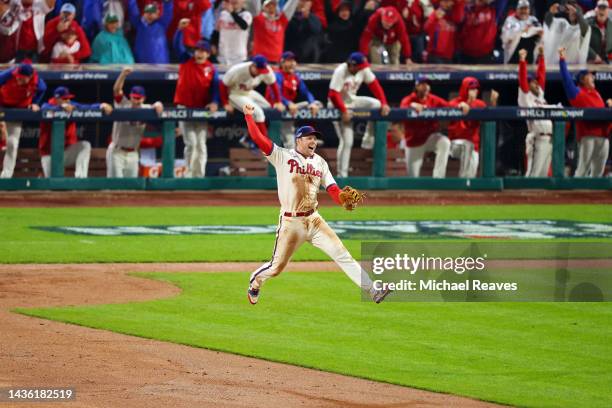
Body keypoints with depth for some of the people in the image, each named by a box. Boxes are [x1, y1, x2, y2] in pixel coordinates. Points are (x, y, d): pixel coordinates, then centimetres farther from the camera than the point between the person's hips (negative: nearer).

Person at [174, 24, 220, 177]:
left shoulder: (211, 69, 2)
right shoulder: (186, 60, 3)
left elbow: (215, 87, -1)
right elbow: (177, 44, -4)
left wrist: (214, 102, -18)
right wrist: (180, 29, -19)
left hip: (202, 109, 1)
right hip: (184, 107, -1)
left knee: (201, 144, 2)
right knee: (191, 143, -8)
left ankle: (199, 174, 6)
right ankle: (189, 173, -4)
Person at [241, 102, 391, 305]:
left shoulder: (320, 162, 8)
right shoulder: (283, 156, -5)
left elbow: (332, 188, 0)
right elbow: (258, 138, -13)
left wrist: (344, 200, -20)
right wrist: (249, 116, -20)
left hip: (314, 220, 3)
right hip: (291, 222, -3)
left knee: (341, 254, -7)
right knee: (277, 266, 5)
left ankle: (372, 291, -11)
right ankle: (254, 283, 37)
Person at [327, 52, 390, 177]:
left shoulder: (364, 70, -8)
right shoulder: (340, 72, -26)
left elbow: (374, 85, -7)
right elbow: (333, 95, -29)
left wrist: (384, 103, -17)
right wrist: (344, 111, -31)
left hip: (352, 101, 7)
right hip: (339, 106, -7)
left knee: (377, 104, -15)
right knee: (347, 141, -12)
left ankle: (368, 142, -3)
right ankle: (342, 175, -3)